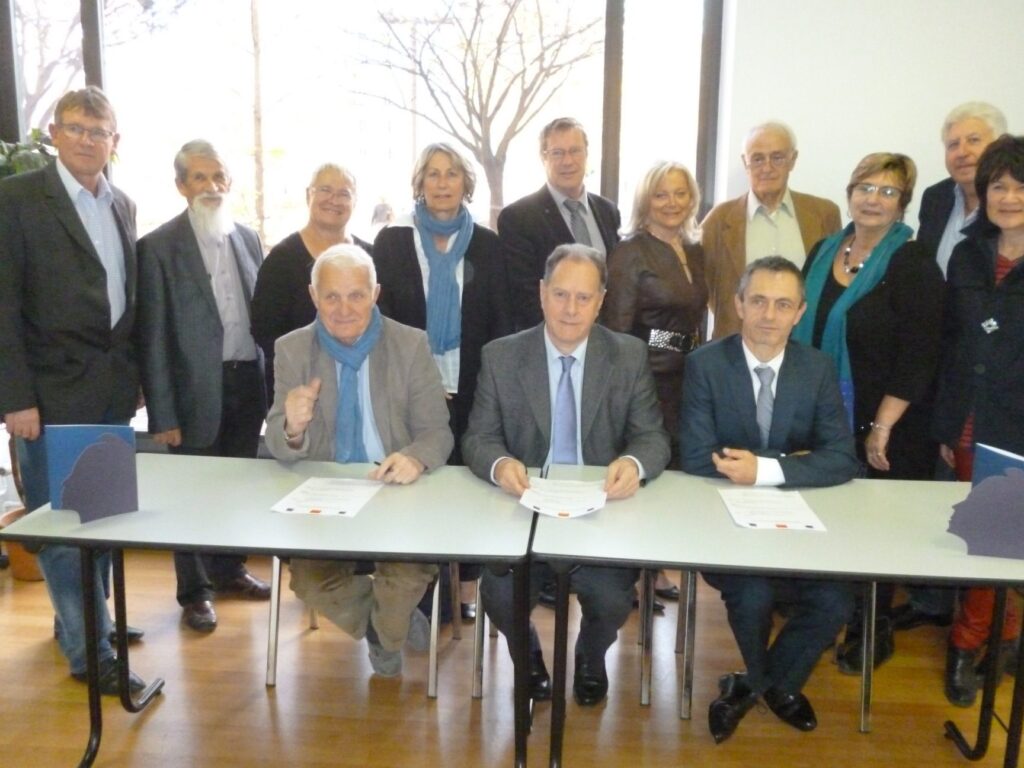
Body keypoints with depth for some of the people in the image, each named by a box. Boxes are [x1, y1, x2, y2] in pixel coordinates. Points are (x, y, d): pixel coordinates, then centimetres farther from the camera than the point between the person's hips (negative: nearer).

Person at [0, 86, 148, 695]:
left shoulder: (122, 205, 12)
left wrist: (135, 374, 11)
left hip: (113, 392, 6)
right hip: (53, 392, -6)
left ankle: (88, 618, 31)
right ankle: (91, 650, 11)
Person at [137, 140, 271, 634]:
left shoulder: (248, 238, 8)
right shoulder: (158, 246, -7)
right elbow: (152, 337, -8)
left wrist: (270, 384, 5)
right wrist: (162, 414, -11)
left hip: (248, 383, 5)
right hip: (196, 389, -4)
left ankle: (229, 569, 36)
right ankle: (195, 591, 24)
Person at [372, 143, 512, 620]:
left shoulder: (486, 244, 6)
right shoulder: (392, 241, 4)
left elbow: (501, 321, 5)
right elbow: (378, 316, 2)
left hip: (471, 387, 1)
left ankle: (468, 586, 19)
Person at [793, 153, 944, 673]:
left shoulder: (912, 265, -9)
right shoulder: (823, 252, 7)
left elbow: (917, 358, -14)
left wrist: (881, 428, -16)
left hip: (884, 427, -4)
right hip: (823, 418, 5)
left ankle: (874, 631, 25)